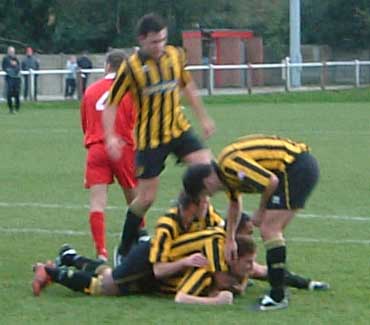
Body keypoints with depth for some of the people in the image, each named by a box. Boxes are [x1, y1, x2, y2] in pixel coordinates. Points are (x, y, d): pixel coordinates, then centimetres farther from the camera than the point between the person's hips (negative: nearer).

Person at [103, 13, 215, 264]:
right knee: (146, 198, -2)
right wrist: (110, 137, -20)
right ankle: (123, 251, 15)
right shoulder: (131, 67, -14)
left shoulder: (176, 56, 0)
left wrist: (203, 117, 21)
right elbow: (111, 104, -8)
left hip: (178, 129, 5)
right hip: (150, 138, -4)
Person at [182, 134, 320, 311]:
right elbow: (234, 202, 29)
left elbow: (271, 181, -23)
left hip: (297, 168, -10)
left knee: (269, 229, -12)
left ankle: (278, 296, -12)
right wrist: (230, 239, 32)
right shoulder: (225, 171, 11)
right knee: (270, 230, 15)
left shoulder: (231, 164, -21)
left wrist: (261, 211, -6)